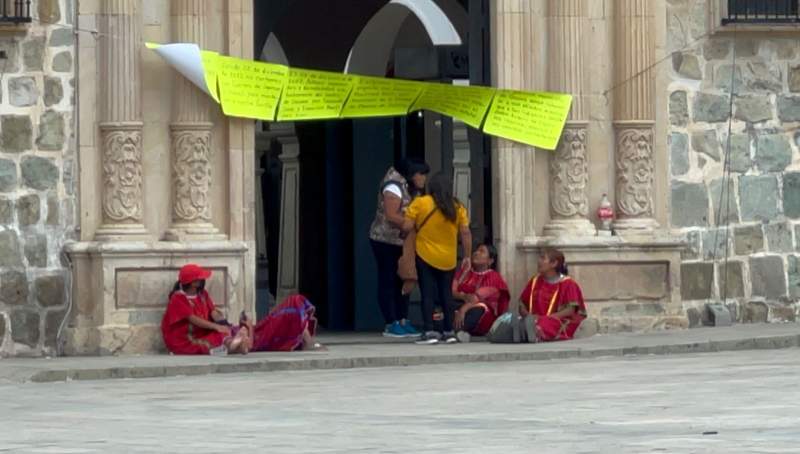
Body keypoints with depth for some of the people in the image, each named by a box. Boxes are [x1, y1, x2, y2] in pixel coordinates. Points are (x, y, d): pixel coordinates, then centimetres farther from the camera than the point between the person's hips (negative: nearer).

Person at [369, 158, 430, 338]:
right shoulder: (394, 187, -16)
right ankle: (391, 324, -4)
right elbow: (391, 216, -23)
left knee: (403, 281, 7)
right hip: (385, 241, -9)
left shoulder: (413, 190, 12)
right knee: (388, 281, -4)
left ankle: (403, 321, 10)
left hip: (402, 242, 9)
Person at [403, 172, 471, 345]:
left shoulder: (420, 203, -9)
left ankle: (429, 332, -9)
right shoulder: (457, 207, -1)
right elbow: (465, 233, -2)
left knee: (428, 294, 0)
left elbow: (407, 226, -10)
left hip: (425, 257, -3)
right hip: (448, 259, 3)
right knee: (446, 294, 13)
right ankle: (449, 331, 15)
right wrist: (467, 256, 7)